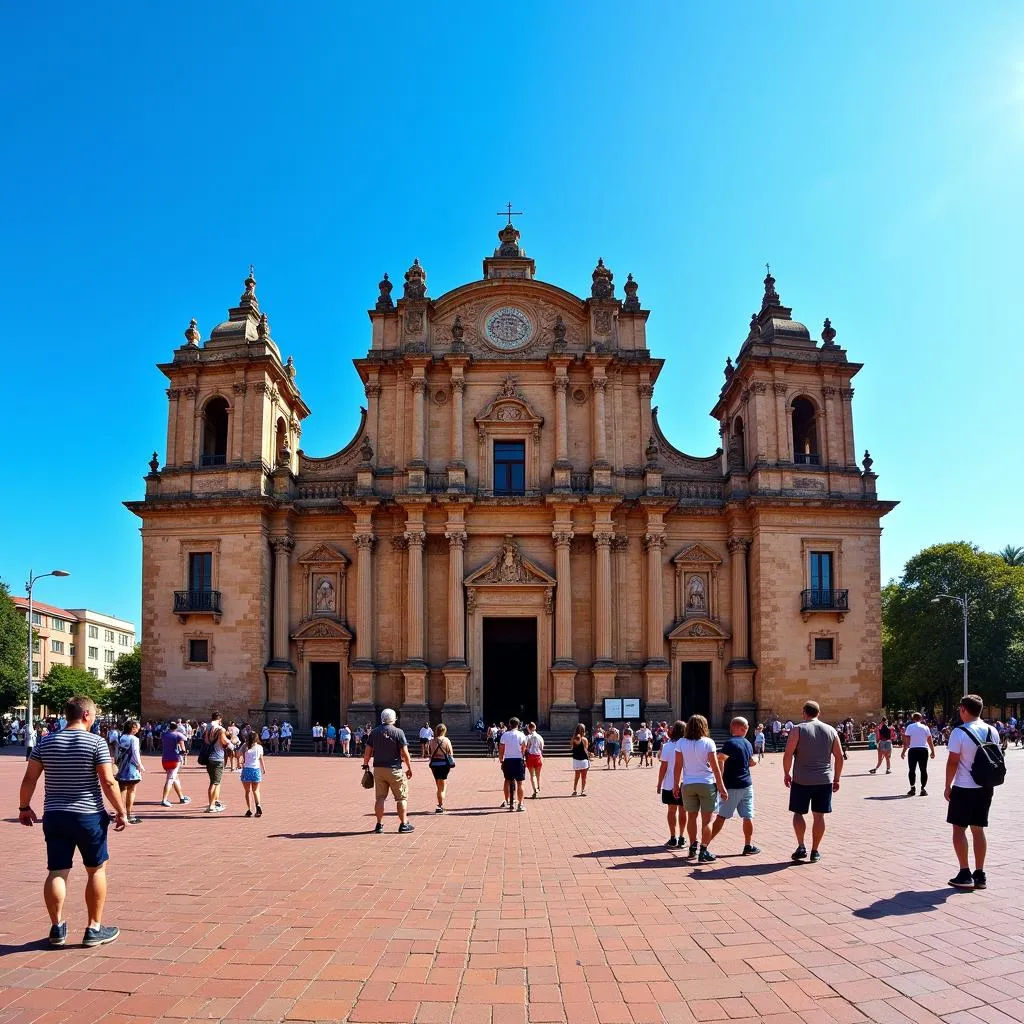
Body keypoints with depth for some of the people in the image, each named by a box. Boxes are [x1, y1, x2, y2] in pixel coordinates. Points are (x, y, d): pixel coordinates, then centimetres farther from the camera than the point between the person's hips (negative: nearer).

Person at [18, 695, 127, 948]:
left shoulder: (45, 743, 3)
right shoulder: (96, 742, -9)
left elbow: (29, 779, 3)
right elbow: (108, 782, -12)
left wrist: (24, 807, 16)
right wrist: (121, 811, -4)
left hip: (54, 815, 4)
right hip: (88, 815, -3)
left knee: (57, 872, 9)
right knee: (97, 870, 9)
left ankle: (57, 928, 11)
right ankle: (94, 929, 12)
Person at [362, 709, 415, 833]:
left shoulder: (374, 732, 4)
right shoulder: (398, 732, -8)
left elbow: (367, 751, 6)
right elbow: (404, 753, -9)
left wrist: (365, 765, 17)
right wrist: (409, 768, -1)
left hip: (378, 768, 4)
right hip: (394, 769, -4)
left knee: (379, 798, 10)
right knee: (401, 797, 6)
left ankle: (379, 824, 11)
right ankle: (403, 824, 7)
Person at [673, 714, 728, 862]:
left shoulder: (681, 743, -1)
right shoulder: (708, 743, -7)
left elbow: (678, 766, -1)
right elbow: (715, 767, -8)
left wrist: (676, 785, 8)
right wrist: (721, 787, -3)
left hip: (688, 785, 3)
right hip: (707, 784, -3)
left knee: (692, 817, 16)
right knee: (707, 819, 2)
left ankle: (693, 847, 26)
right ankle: (703, 851, -1)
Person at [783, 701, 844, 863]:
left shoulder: (798, 730, -6)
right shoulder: (830, 730, 5)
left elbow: (788, 755, -11)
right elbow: (839, 757, 6)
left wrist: (786, 773, 2)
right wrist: (836, 779, 14)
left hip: (801, 780, -3)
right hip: (824, 781, 3)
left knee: (798, 813, 11)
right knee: (819, 816, 9)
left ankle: (801, 847, 2)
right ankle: (815, 852, 13)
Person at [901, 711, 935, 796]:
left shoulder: (910, 727, 0)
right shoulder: (925, 727, 6)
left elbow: (907, 741, -5)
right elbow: (930, 741, 5)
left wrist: (903, 751, -2)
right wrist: (933, 751, 13)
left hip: (913, 750, -1)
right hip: (923, 750, 2)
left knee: (912, 770, 7)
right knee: (923, 770, 7)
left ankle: (913, 788, 6)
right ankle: (923, 789, 3)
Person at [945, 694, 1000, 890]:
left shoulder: (959, 732, -14)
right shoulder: (992, 732, 3)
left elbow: (953, 762, -13)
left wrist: (948, 786, -3)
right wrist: (988, 780, 19)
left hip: (964, 788, -6)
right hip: (985, 787, 6)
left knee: (959, 829, 5)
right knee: (978, 829, 13)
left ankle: (965, 874, 3)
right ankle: (980, 875, 15)